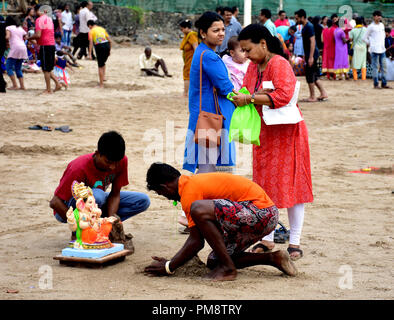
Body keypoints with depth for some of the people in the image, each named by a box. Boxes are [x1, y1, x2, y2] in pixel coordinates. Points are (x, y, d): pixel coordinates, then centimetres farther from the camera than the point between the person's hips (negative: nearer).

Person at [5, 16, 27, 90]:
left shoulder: (8, 28, 4)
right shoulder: (20, 28, 21)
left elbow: (7, 36, -14)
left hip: (15, 48, -7)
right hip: (23, 48, 7)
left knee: (9, 67, -1)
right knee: (18, 68, 15)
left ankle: (15, 85, -10)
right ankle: (22, 85, 6)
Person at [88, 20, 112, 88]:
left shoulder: (91, 31, 3)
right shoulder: (102, 29, 18)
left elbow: (91, 43, -9)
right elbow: (110, 41, 16)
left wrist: (90, 54, -10)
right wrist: (109, 50, 23)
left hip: (99, 47, -4)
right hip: (107, 46, 4)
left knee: (100, 66, 4)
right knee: (103, 63, 28)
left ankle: (101, 84, 8)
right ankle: (103, 77, 13)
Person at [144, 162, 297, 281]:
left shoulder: (189, 192, -13)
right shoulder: (195, 181, 18)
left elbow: (196, 241, -15)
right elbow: (198, 236, 27)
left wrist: (169, 267, -6)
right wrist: (172, 261, 29)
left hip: (261, 211, -11)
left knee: (198, 209, -26)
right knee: (214, 261, 13)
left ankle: (228, 268, -16)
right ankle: (273, 258, 15)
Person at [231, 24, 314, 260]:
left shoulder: (279, 65, -17)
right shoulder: (254, 66, 9)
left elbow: (283, 95, -30)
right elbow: (246, 92, 15)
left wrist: (250, 98, -27)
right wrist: (240, 96, -9)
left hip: (287, 134, -8)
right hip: (264, 133, 8)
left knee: (290, 185, -2)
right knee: (265, 186, 9)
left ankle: (295, 242, 4)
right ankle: (267, 239, 17)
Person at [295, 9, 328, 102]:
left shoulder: (309, 26, -16)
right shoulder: (305, 27, 14)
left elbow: (312, 41, -21)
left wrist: (311, 57, -24)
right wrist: (306, 56, 24)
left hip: (312, 54, -10)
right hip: (309, 54, 10)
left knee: (310, 75, -4)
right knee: (314, 76, 13)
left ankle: (312, 97, 2)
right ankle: (323, 94, 16)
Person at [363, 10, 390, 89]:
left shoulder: (382, 25, 13)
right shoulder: (371, 27, -5)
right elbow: (364, 38, -2)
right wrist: (371, 44, 0)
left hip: (382, 49, 6)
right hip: (374, 50, -6)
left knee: (383, 66, 5)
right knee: (375, 67, -4)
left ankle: (384, 83, 9)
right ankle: (376, 84, 0)